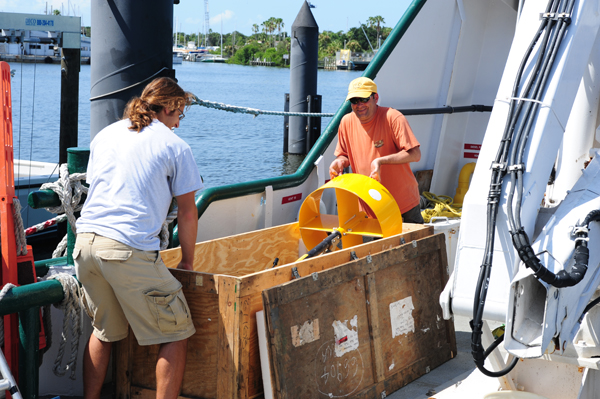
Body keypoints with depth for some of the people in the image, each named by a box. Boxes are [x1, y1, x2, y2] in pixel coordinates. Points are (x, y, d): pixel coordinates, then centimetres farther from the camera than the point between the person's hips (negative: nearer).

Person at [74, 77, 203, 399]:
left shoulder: (105, 135, 20)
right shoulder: (174, 146, 4)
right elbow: (187, 212, 7)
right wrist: (187, 261, 19)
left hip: (85, 241, 7)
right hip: (130, 250, -7)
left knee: (103, 331, 24)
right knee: (175, 335, 3)